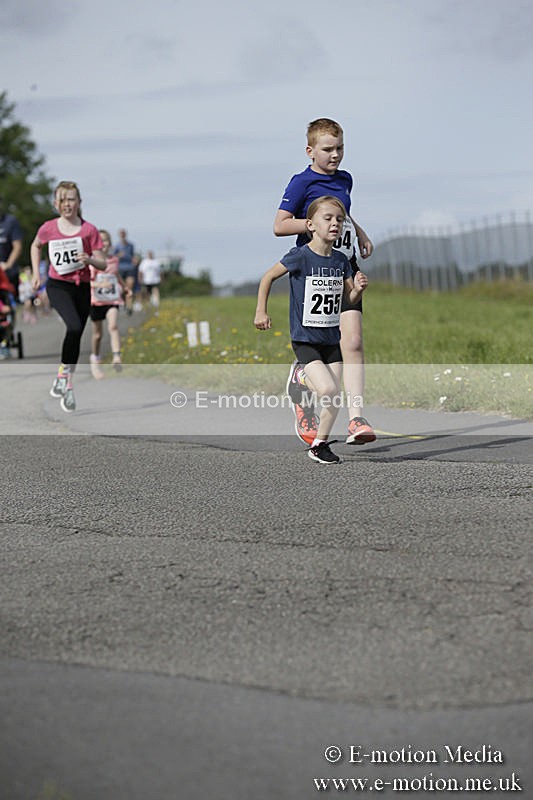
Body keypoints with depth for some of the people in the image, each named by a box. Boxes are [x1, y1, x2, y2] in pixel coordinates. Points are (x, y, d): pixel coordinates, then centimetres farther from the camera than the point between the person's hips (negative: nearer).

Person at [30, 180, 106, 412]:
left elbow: (102, 264, -2)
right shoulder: (49, 228, -3)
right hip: (58, 286, -2)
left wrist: (90, 259, -22)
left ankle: (62, 379, 25)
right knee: (74, 327, -26)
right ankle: (66, 375, -11)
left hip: (82, 288, 2)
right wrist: (36, 273, 11)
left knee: (76, 336, 7)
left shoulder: (89, 230, -4)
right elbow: (35, 246, 19)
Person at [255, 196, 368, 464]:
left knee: (334, 400, 2)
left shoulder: (340, 260, 2)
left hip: (331, 339, 5)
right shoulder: (300, 256, -13)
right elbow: (268, 276, 0)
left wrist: (358, 288, -12)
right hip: (305, 340, -5)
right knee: (328, 391, -23)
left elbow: (349, 298, 10)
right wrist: (261, 311, 0)